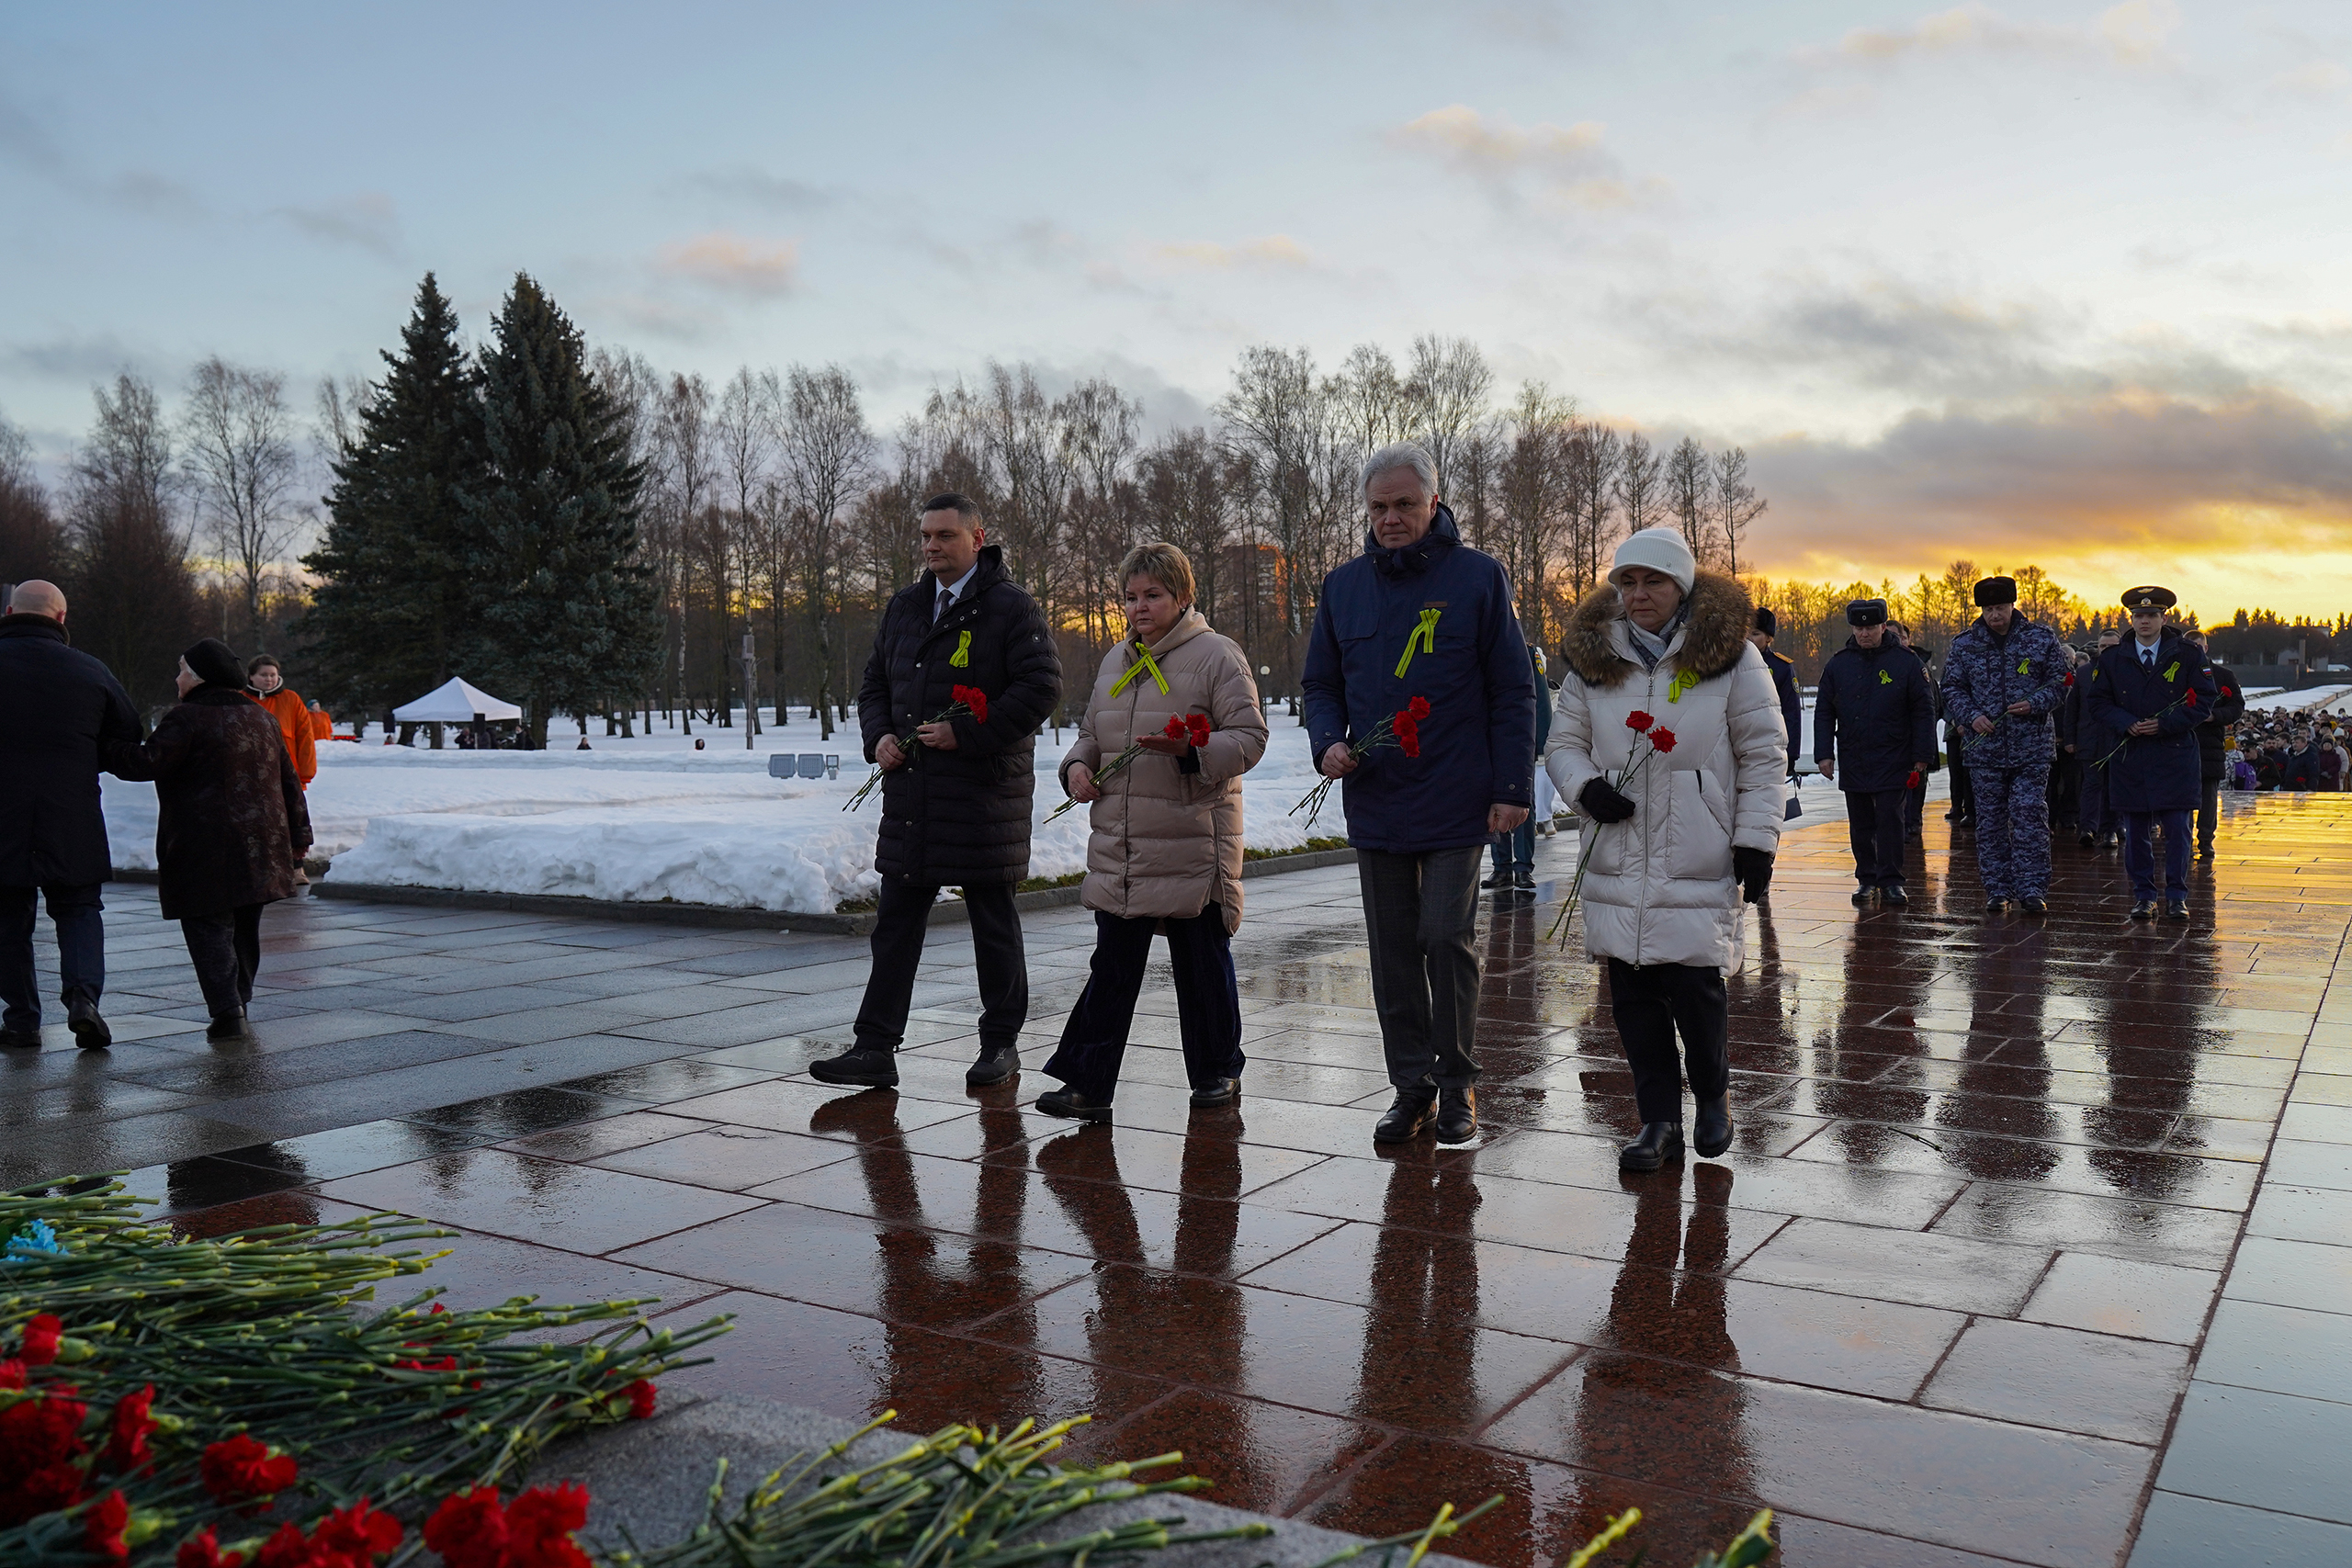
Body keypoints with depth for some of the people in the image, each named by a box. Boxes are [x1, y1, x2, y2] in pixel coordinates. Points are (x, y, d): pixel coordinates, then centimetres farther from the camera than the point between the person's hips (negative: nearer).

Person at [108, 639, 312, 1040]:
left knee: (209, 930, -4)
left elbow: (149, 763, -18)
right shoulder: (261, 717, 15)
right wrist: (297, 836, 21)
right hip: (260, 846, 7)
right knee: (244, 928, 16)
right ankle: (238, 1006, 24)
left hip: (205, 849, -7)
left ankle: (227, 1013, -12)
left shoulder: (187, 718, -9)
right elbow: (289, 781, 17)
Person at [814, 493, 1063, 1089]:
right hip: (910, 790, 6)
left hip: (986, 792, -6)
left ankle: (1000, 1042, 19)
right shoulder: (903, 607, 14)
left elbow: (1041, 687, -14)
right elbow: (874, 682, 22)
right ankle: (875, 1048, 9)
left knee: (994, 925, 6)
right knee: (895, 923, 5)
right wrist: (879, 736, 1)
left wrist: (966, 733, -18)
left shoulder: (1011, 608, -6)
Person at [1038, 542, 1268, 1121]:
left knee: (1203, 964, 7)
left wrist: (1190, 749, -24)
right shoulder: (1115, 661, 16)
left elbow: (1250, 737, -9)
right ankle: (1086, 1083, 8)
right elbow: (1091, 732, 26)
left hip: (1192, 843, -5)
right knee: (1112, 966, 6)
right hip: (1119, 846, 5)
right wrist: (1078, 764, 4)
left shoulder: (1217, 655, -4)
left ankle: (1217, 1071, 24)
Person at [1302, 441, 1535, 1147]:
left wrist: (1512, 785, -7)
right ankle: (1411, 1086, 19)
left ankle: (1456, 1084, 12)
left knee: (1446, 938, -6)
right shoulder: (1344, 585, 8)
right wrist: (1327, 742, -5)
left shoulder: (1478, 577, -2)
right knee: (1392, 952, 8)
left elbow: (1513, 690, -1)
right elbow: (1321, 683, 15)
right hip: (1375, 801, 4)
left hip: (1456, 801, -4)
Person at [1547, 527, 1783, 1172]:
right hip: (1618, 858, 3)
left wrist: (1756, 839, -4)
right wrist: (1585, 787, -8)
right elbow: (1563, 743, 14)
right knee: (1632, 992, 3)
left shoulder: (1729, 655, 0)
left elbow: (1764, 752, 1)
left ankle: (1712, 1096, 22)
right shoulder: (1592, 658, 8)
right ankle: (1659, 1121, 15)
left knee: (1696, 983, -5)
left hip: (1699, 859, -3)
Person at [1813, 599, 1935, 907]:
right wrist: (1824, 754, 2)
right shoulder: (1837, 665, 6)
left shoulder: (1905, 663, 0)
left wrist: (1921, 755, -2)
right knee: (1860, 824, 9)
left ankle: (1891, 881, 2)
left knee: (1890, 819, -4)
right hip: (1852, 761, 3)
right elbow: (1823, 712, 10)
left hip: (1892, 760, -3)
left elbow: (1922, 711, 2)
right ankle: (1867, 879, 18)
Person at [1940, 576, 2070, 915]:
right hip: (1984, 748, 2)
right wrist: (1971, 716, -10)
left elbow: (2061, 680, 6)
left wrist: (2035, 703, -13)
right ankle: (1997, 890, 13)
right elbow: (1952, 689, 8)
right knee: (1990, 820, 6)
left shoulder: (2042, 639, 3)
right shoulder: (1964, 645, 6)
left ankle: (2032, 889, -3)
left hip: (2032, 748, -2)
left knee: (2030, 814, -6)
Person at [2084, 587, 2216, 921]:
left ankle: (2176, 896, 6)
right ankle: (2144, 896, 13)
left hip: (2175, 753, -2)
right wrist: (2126, 725, -9)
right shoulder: (2111, 659, 8)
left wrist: (2164, 724, -12)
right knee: (2136, 832, 4)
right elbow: (2099, 702, 9)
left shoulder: (2187, 655, 3)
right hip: (2129, 755, 2)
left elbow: (2204, 701, 0)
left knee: (2177, 828, -3)